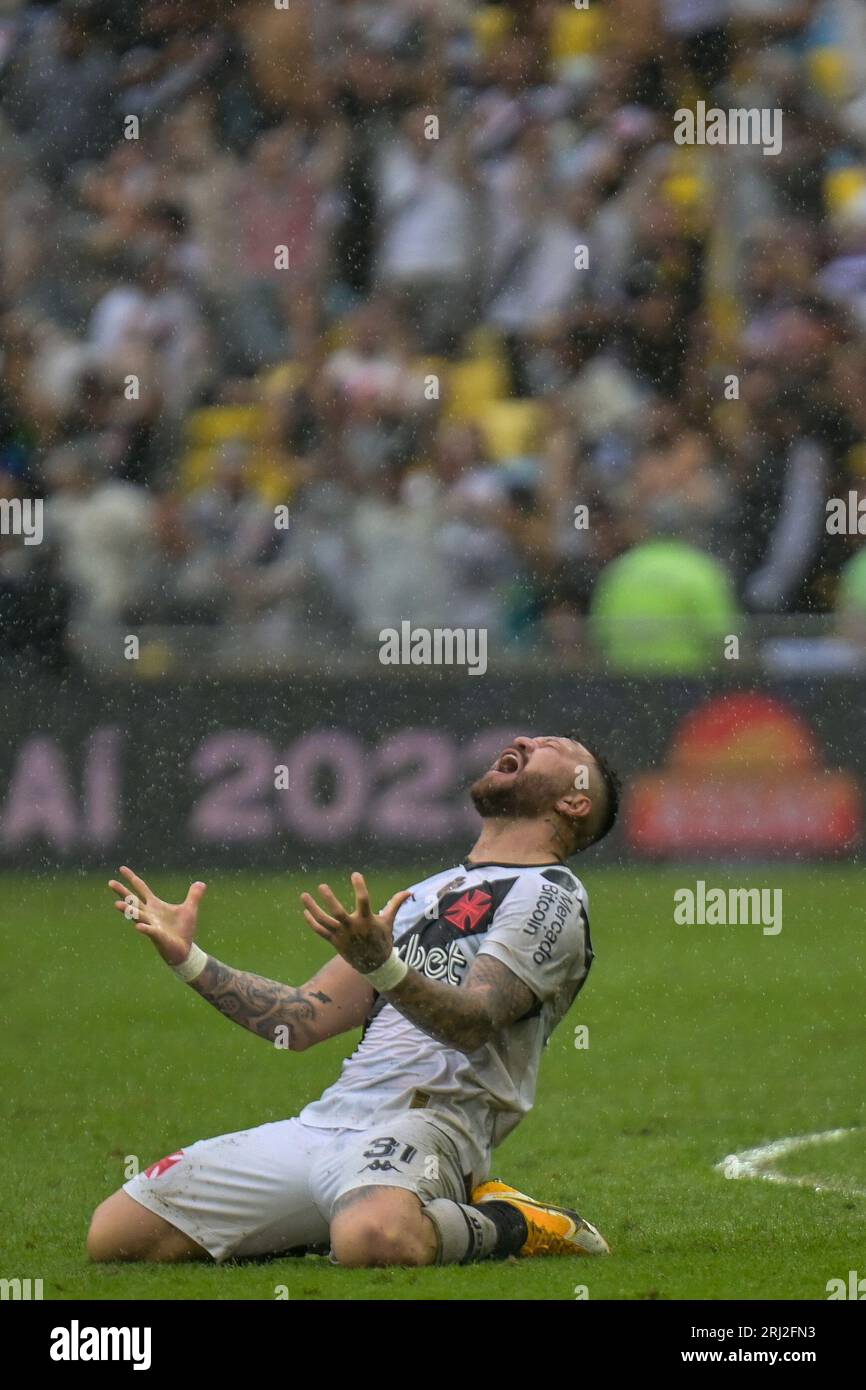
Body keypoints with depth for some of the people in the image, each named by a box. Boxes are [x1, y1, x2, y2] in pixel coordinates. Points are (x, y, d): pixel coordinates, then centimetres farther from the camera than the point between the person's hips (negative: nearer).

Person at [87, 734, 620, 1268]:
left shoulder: (550, 895, 2)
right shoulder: (427, 893, 28)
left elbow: (474, 1022, -16)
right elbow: (303, 1021, 25)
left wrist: (382, 967, -32)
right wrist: (188, 959, 16)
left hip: (428, 1122, -8)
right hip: (324, 1120, 8)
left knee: (373, 1238, -43)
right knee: (114, 1236, -4)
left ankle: (515, 1225, -11)